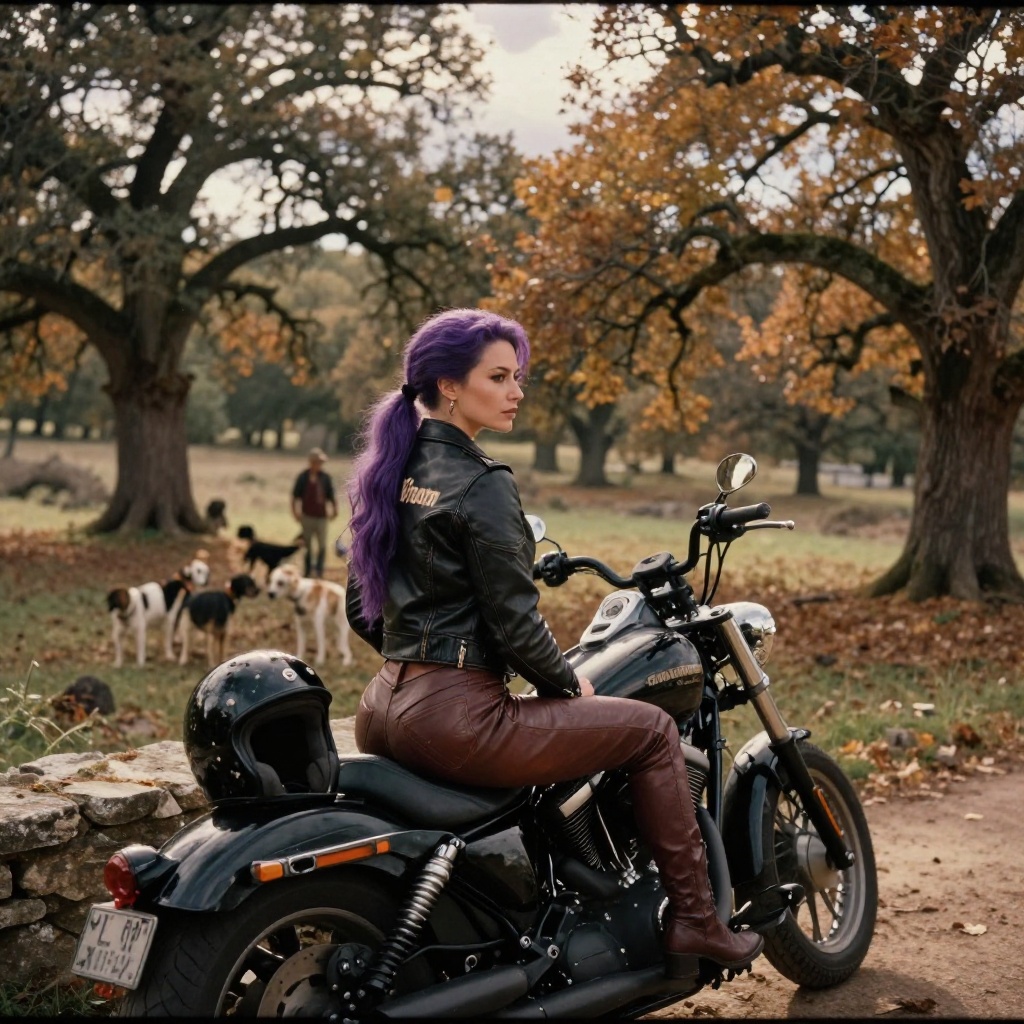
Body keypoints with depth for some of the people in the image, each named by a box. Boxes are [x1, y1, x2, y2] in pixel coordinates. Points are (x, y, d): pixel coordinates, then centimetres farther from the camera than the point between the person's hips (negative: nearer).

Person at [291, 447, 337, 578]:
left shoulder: (326, 477, 2)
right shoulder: (303, 477, -4)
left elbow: (331, 496, 9)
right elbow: (295, 497, 1)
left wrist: (334, 509, 1)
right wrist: (295, 512, -5)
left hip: (322, 517, 2)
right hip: (308, 517, -2)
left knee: (322, 546, -1)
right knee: (308, 547, 7)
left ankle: (318, 570, 7)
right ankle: (308, 572, 14)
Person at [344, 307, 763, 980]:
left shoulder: (387, 471, 12)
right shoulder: (481, 485, -14)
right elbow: (514, 621, -16)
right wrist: (569, 685, 1)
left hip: (385, 708, 9)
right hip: (460, 717, -9)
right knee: (652, 730, 2)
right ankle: (694, 921, 9)